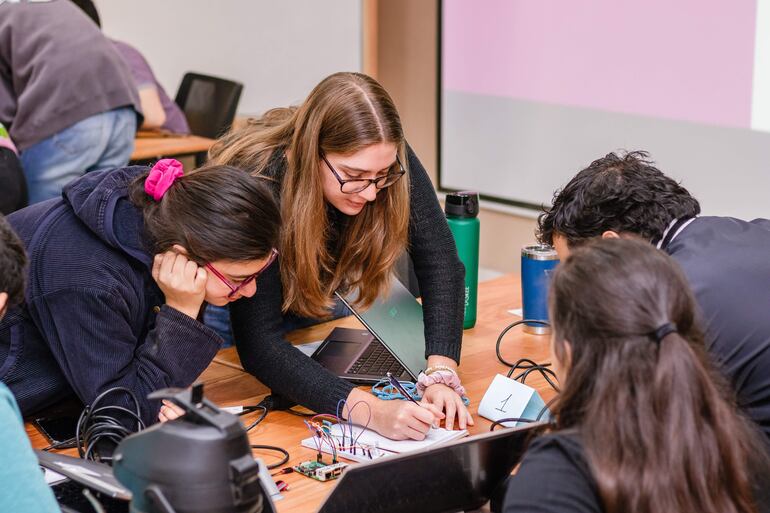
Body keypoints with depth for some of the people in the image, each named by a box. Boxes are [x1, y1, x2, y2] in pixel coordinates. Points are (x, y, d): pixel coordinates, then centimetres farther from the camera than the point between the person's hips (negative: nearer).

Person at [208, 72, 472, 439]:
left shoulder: (386, 159, -27)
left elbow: (438, 261, -26)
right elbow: (258, 343, -42)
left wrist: (441, 375, -41)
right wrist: (369, 410, -53)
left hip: (318, 303, 3)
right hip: (228, 315, -3)